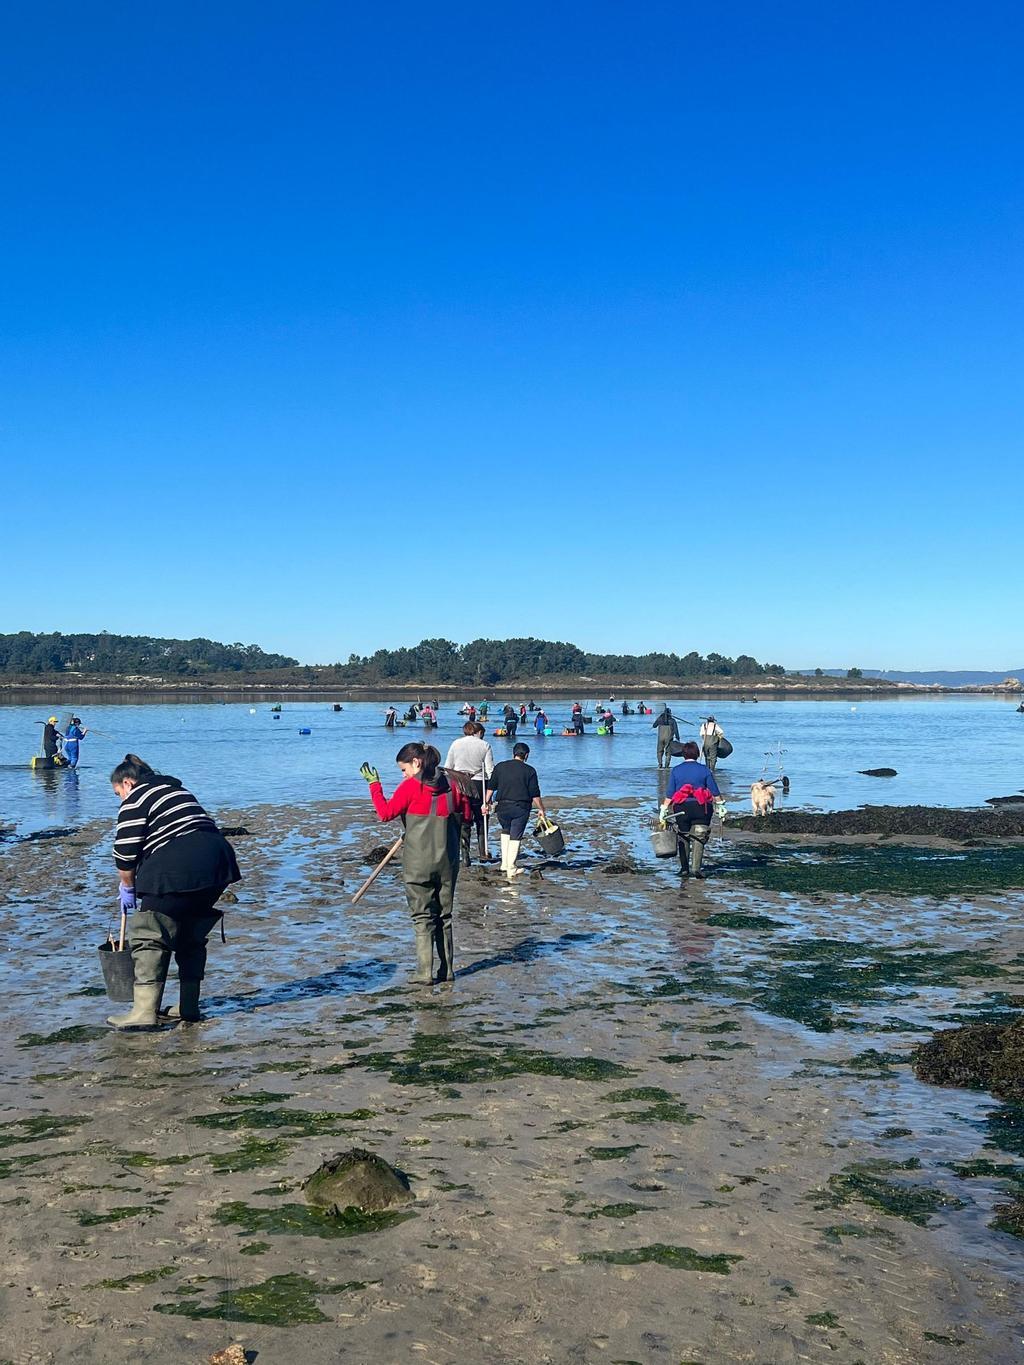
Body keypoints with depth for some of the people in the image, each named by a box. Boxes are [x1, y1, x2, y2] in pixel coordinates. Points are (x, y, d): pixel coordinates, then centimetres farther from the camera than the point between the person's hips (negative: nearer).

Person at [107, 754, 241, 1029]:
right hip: (216, 860, 9)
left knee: (149, 936, -1)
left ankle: (145, 1011, -5)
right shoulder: (176, 790, 28)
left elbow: (126, 853, -5)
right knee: (191, 937, 18)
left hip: (178, 870, -9)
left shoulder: (135, 801, 1)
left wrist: (127, 886, 11)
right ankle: (188, 1007, 22)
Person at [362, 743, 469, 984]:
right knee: (444, 915, 14)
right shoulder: (450, 784, 4)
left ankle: (425, 972, -2)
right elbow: (465, 815, 10)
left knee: (422, 917, 1)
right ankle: (447, 970, 16)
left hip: (418, 862, -4)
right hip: (447, 860, 5)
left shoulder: (411, 786, -11)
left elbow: (386, 812, -10)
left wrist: (374, 784, -1)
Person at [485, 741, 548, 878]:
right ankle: (511, 869, 5)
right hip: (521, 808, -3)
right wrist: (542, 810, 7)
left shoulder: (499, 767, 5)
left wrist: (486, 803, 15)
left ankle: (505, 864, 18)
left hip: (502, 806, 3)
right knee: (515, 837, 4)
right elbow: (535, 794, -3)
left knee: (505, 831, 23)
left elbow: (490, 787, 5)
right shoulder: (529, 771, -3)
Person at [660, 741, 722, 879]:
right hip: (700, 808, -1)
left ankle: (684, 868, 8)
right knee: (698, 838, 1)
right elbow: (715, 792, 2)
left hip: (681, 808, 1)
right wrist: (720, 806, 11)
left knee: (683, 838, 11)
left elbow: (669, 793, 2)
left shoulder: (676, 770, 6)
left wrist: (664, 809, 6)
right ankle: (696, 867, -12)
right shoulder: (704, 769, 3)